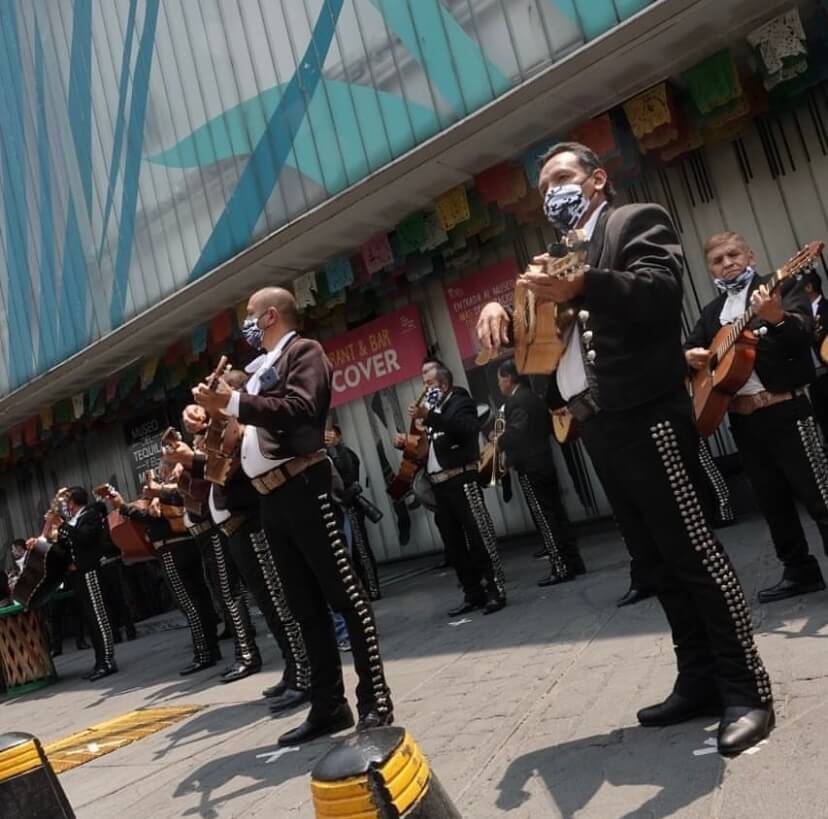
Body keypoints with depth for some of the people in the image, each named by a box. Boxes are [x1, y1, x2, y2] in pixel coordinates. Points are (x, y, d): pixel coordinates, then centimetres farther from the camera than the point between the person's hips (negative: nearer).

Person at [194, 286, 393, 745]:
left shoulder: (303, 351, -1)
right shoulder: (262, 368, 22)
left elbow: (299, 411, -17)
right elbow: (258, 426, 18)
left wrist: (233, 403, -17)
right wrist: (219, 412, 7)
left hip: (301, 487, -9)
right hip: (270, 498, 9)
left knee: (343, 593, -6)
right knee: (305, 606, 10)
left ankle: (375, 701, 0)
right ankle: (328, 705, 17)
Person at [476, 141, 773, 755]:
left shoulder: (639, 221, 1)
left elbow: (659, 293, -17)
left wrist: (583, 285, -33)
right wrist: (502, 311, -3)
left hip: (645, 416, -8)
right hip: (598, 427, 8)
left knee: (694, 550, -7)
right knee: (660, 559, 11)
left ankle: (746, 687, 3)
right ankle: (701, 680, 19)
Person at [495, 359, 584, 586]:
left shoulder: (517, 400, -14)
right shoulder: (532, 396, 16)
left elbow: (516, 432, -25)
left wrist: (500, 442, -7)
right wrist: (506, 438, 11)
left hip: (530, 467, -10)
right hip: (542, 463, 10)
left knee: (544, 519, -6)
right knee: (556, 514, 11)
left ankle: (561, 568, -4)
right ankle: (573, 562, 15)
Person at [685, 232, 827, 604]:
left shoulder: (782, 286, -1)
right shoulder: (712, 312, 16)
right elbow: (689, 348, 18)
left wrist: (778, 318, -39)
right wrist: (690, 356, -6)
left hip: (785, 409, -6)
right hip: (741, 417, 6)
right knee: (772, 500, 11)